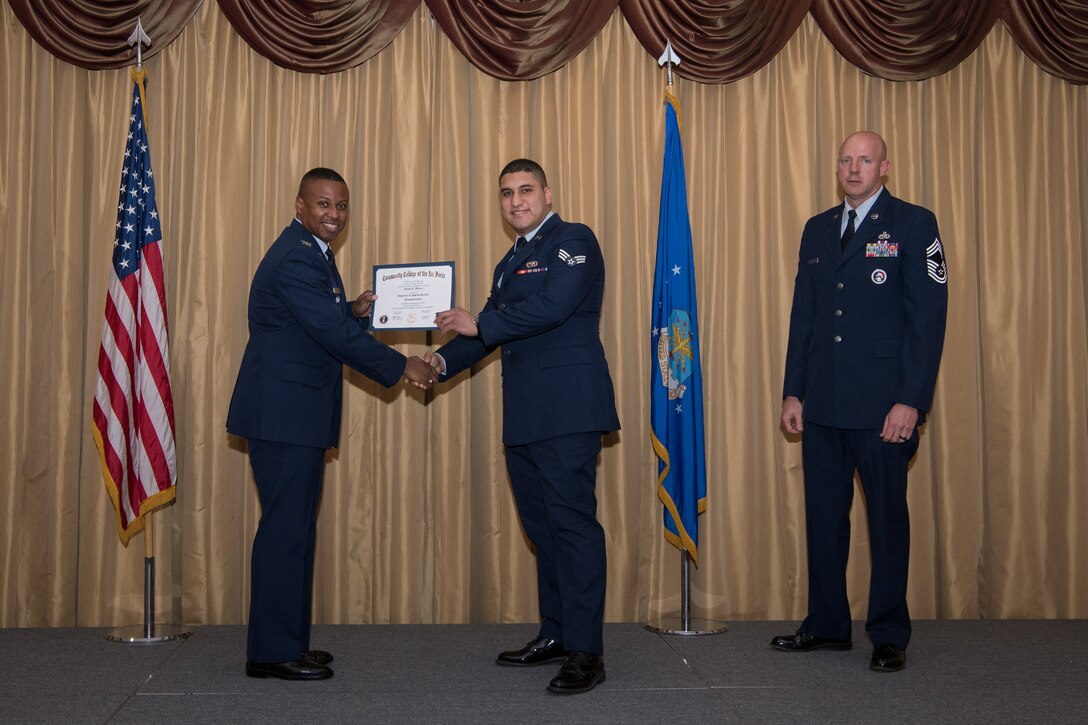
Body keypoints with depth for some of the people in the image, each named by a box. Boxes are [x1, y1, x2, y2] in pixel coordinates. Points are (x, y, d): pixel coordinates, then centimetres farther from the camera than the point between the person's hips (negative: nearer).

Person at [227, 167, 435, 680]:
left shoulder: (312, 253, 17)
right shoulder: (295, 259, -16)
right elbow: (334, 335, -20)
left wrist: (354, 311, 4)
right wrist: (401, 368, -13)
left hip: (295, 414, 11)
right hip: (283, 413, -11)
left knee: (295, 528, 13)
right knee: (286, 528, -7)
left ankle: (288, 643, 21)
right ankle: (272, 652, 0)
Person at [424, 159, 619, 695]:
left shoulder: (573, 242, -3)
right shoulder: (510, 262, 23)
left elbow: (552, 306, -18)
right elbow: (490, 329, 20)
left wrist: (479, 324, -15)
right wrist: (444, 360, 3)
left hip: (567, 411, -9)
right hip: (525, 418, 9)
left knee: (571, 521, -9)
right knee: (541, 524, 14)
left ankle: (585, 651, -5)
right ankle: (555, 634, 24)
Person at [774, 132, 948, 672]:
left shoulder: (913, 224, -2)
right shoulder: (817, 229, 14)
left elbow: (928, 317, -8)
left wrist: (911, 401, -15)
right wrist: (792, 392, 9)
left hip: (883, 404, -5)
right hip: (822, 404, 5)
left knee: (887, 517, 4)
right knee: (823, 515, 10)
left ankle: (889, 636, 15)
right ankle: (828, 624, 23)